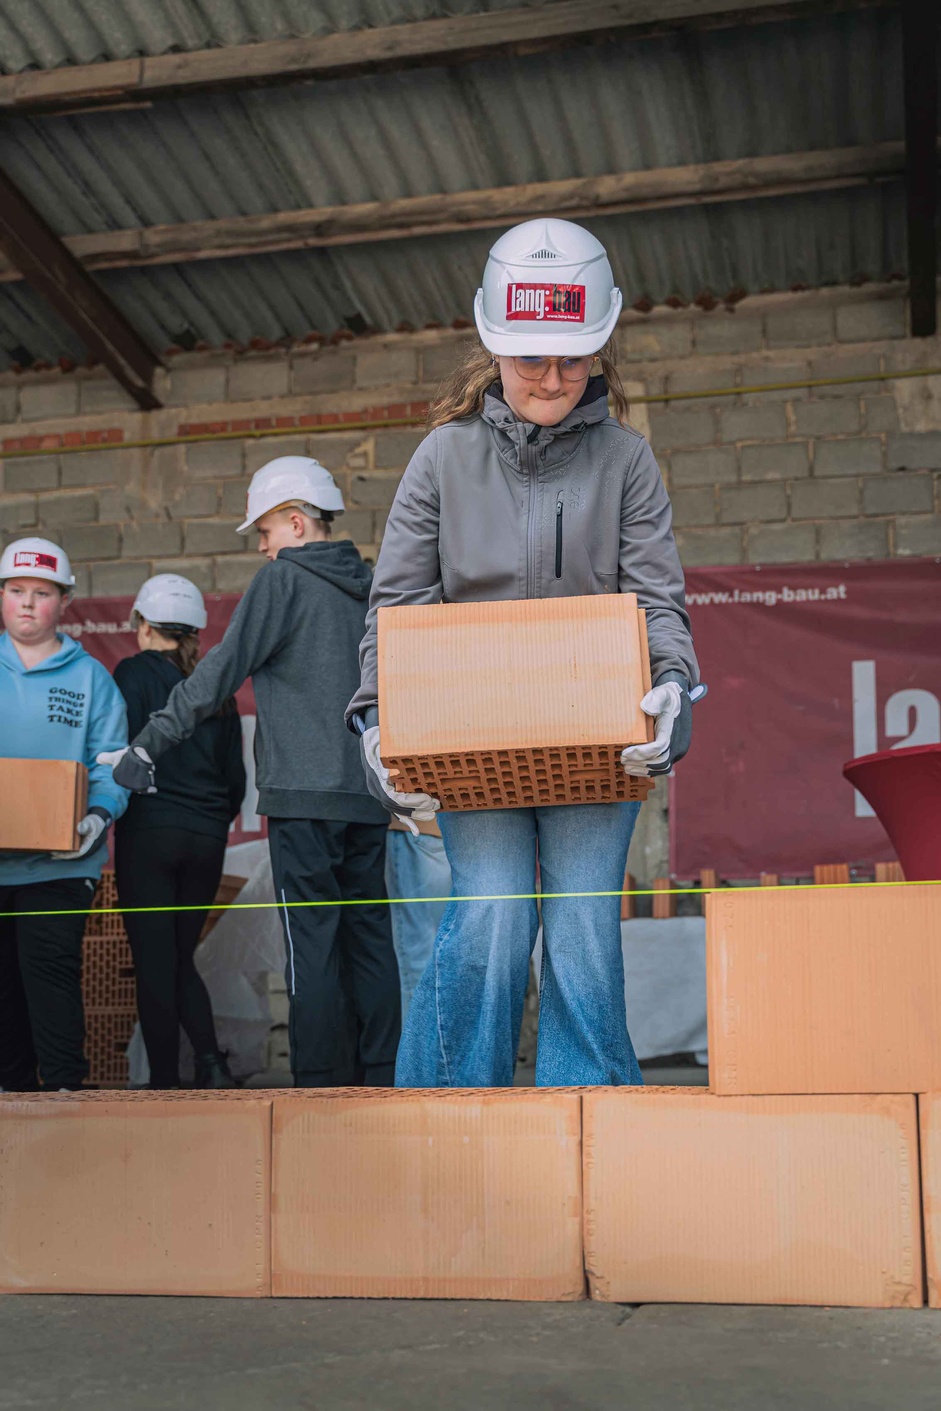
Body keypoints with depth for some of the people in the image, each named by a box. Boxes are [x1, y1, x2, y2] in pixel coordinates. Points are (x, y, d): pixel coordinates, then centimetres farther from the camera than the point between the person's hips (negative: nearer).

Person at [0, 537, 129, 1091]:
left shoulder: (90, 677, 5)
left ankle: (64, 1085, -3)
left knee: (51, 968, -11)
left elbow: (110, 762, 1)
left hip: (59, 862, -3)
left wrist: (99, 816, -17)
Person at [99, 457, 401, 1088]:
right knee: (370, 935, 9)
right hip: (369, 794, 7)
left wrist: (148, 744, -4)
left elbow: (220, 673, -8)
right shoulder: (370, 587, 15)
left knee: (312, 942, -4)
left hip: (305, 793, -7)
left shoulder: (283, 580, -4)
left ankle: (322, 1081, -3)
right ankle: (381, 1076, 12)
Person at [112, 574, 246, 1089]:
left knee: (155, 964, 1)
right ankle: (210, 1058, -3)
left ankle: (165, 1082, 2)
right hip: (206, 839, 5)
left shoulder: (134, 673, -3)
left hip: (148, 831, -5)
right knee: (181, 959, 16)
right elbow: (235, 777, 12)